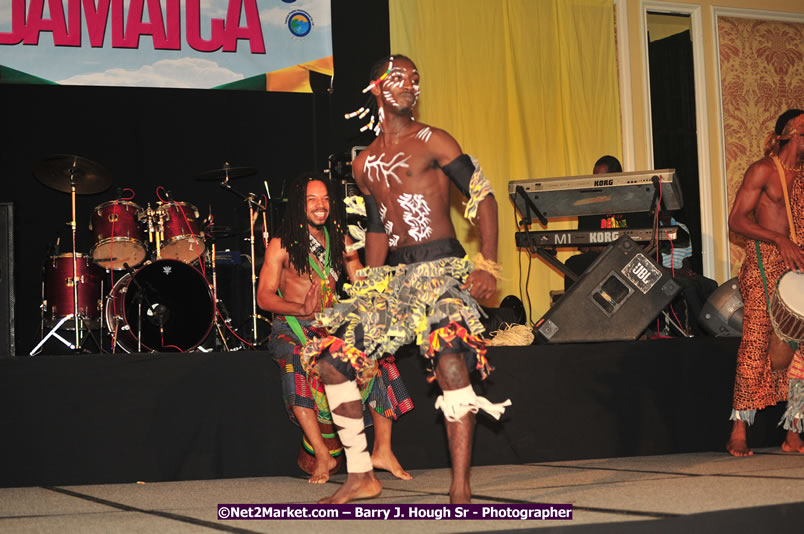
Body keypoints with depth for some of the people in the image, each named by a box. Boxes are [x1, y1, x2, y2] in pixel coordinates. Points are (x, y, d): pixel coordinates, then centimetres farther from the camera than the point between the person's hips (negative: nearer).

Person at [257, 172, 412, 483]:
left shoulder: (340, 241, 12)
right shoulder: (281, 246, -1)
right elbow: (264, 296, -8)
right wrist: (303, 309, -26)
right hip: (292, 329, -4)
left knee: (378, 355, -20)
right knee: (295, 364, -35)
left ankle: (383, 450, -15)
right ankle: (322, 455, -30)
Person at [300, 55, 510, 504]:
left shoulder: (431, 141, 1)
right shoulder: (365, 165, 17)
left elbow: (483, 196, -5)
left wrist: (489, 265, -16)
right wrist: (368, 291, 18)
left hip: (443, 268, -6)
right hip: (393, 275, 6)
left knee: (450, 358, -28)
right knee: (329, 357, -1)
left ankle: (461, 489, -24)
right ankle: (361, 476, 9)